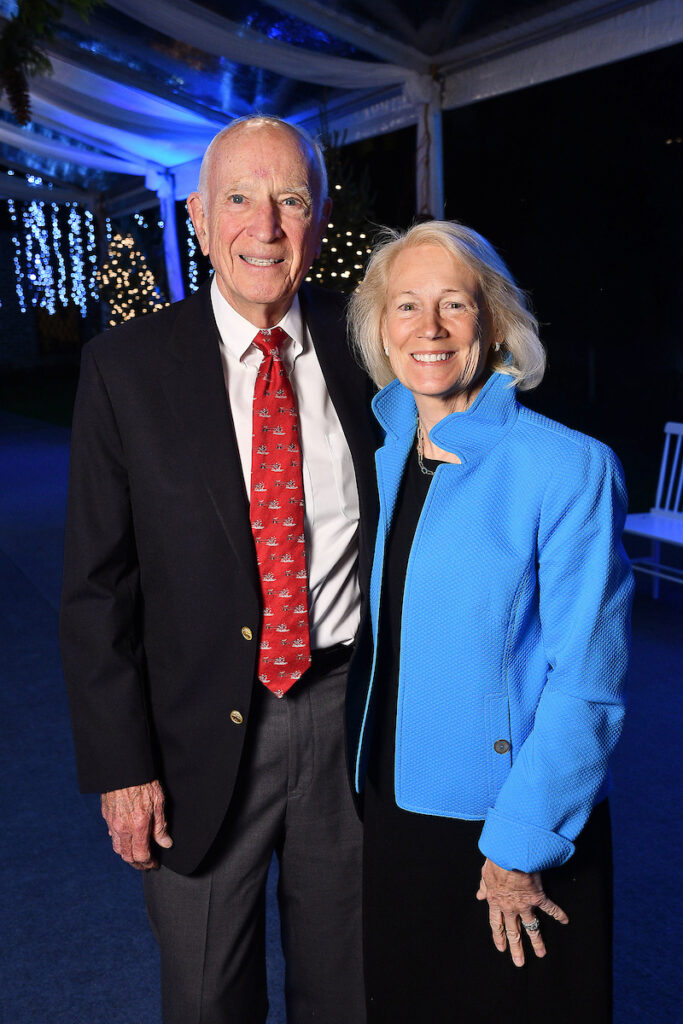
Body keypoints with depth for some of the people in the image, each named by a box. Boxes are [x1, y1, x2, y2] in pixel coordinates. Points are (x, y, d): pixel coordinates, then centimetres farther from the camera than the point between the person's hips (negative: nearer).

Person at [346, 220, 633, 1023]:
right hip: (382, 806, 5)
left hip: (510, 823, -5)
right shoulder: (370, 457, 1)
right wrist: (346, 789, 8)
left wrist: (522, 845, -14)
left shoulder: (569, 468, -16)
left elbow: (588, 680, -15)